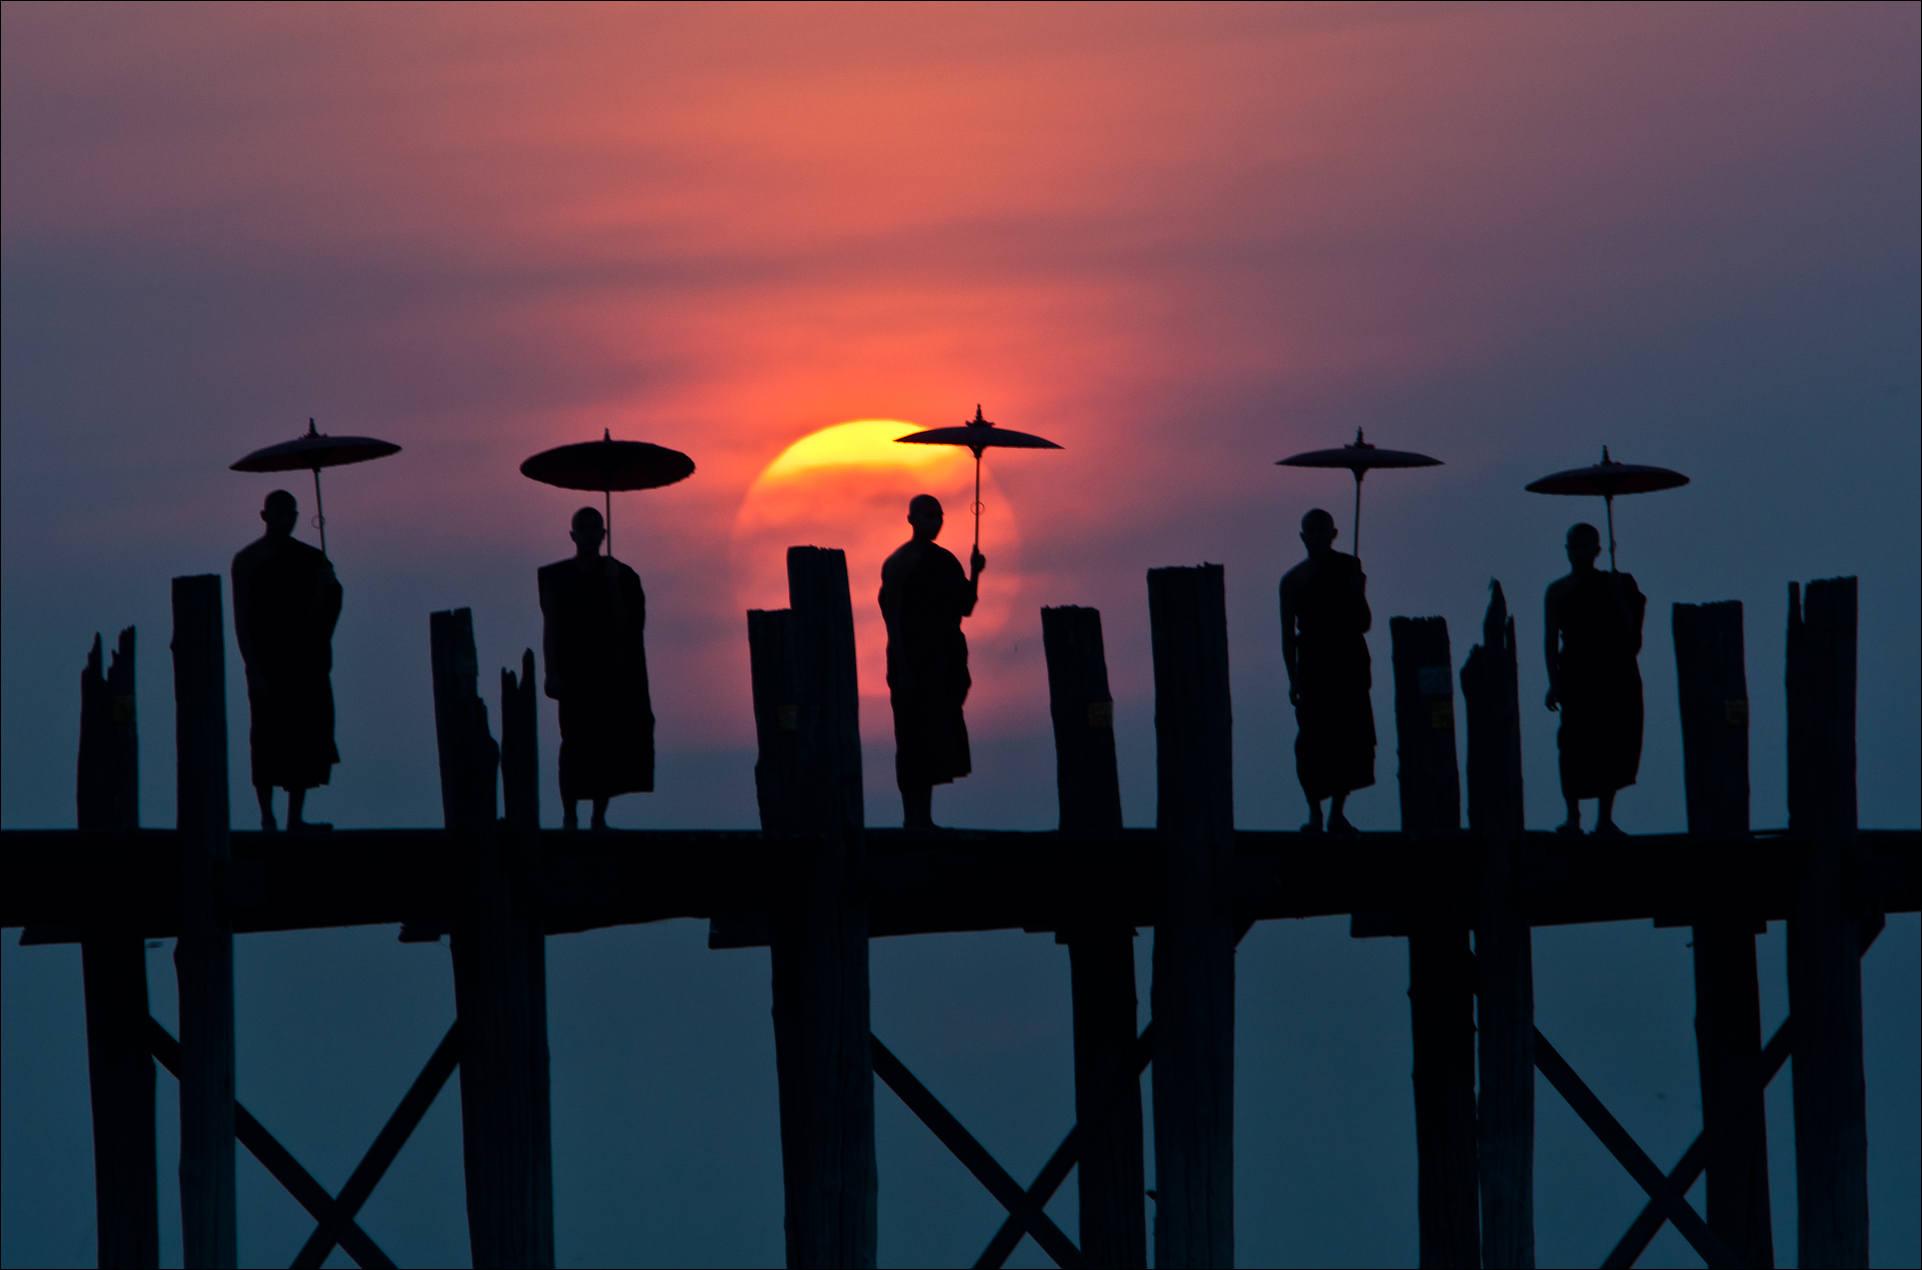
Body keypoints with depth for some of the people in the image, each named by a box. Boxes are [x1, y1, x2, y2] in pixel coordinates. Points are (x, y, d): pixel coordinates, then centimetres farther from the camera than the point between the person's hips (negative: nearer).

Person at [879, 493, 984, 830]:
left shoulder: (946, 561, 14)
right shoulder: (899, 564, -7)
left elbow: (965, 608, 16)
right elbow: (892, 616, -11)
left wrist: (974, 574, -1)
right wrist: (902, 668, -18)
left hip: (944, 663, 7)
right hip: (913, 663, -7)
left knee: (937, 742, 7)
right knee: (914, 741, -7)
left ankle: (922, 816, 12)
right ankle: (913, 815, -5)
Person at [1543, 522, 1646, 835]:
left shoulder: (1612, 584, 9)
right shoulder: (1558, 591, 8)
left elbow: (1628, 627, 1)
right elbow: (1551, 640, 3)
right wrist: (1554, 681, -5)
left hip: (1615, 674, 1)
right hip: (1576, 676, -1)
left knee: (1612, 745, 0)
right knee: (1576, 747, -7)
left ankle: (1605, 817, 6)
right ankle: (1572, 817, -2)